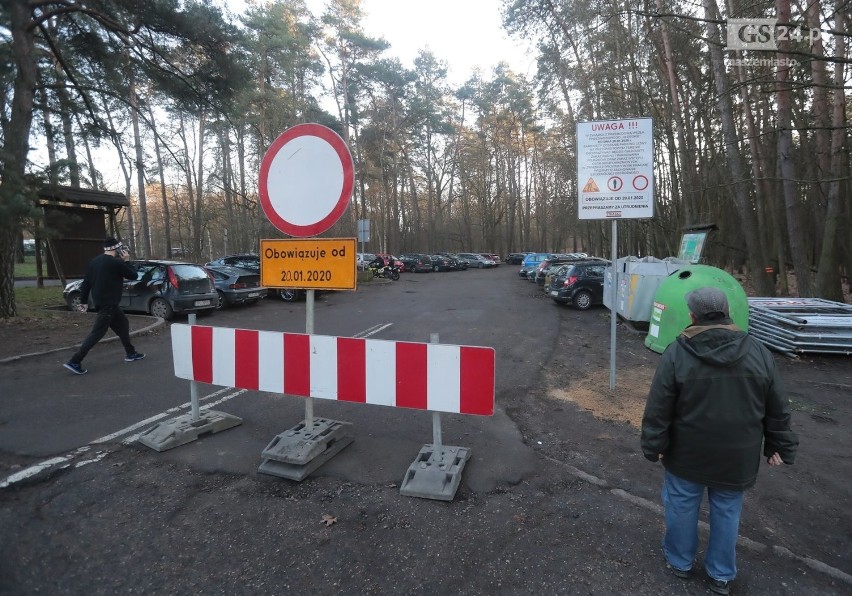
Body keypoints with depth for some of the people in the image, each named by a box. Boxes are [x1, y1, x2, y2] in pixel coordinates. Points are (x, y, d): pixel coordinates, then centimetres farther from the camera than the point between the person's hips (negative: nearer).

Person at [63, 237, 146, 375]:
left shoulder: (94, 261, 9)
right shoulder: (115, 263, -15)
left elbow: (86, 283, 11)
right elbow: (133, 275, -5)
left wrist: (84, 301, 15)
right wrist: (125, 261, 4)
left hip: (100, 302, 9)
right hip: (108, 304, -9)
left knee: (122, 324, 19)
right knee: (97, 333, -6)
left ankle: (131, 353, 26)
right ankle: (74, 362, -7)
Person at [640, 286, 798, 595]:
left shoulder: (676, 353, -16)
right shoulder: (759, 352, -6)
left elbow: (658, 409, -13)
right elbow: (777, 410, 2)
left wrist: (654, 446, -2)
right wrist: (780, 446, 13)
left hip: (688, 453, -2)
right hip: (737, 456, 3)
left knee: (682, 505, 16)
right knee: (727, 511, 19)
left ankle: (679, 561, 35)